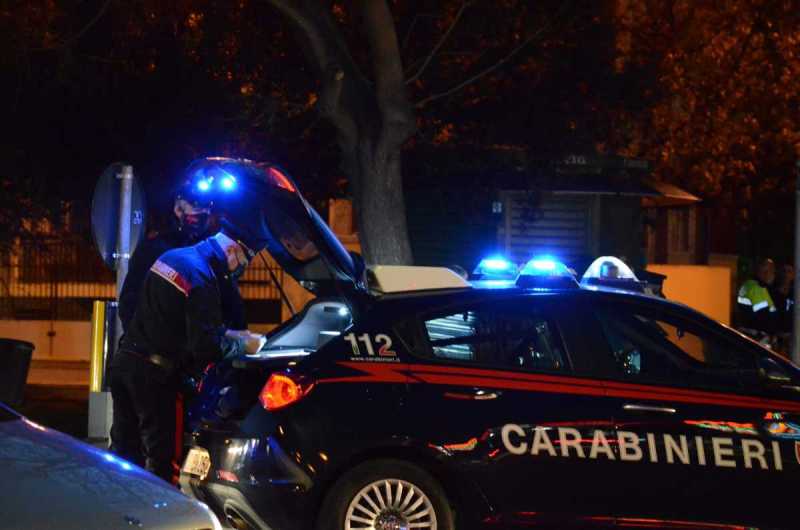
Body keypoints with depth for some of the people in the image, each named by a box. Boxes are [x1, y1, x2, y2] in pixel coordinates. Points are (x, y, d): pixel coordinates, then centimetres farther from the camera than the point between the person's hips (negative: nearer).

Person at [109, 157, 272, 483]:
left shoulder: (172, 257, 13)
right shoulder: (202, 279, -17)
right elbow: (207, 348, -19)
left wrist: (231, 335, 18)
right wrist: (244, 346, -3)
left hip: (126, 360, 9)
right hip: (153, 372, -9)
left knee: (125, 446, 13)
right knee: (161, 452, -1)